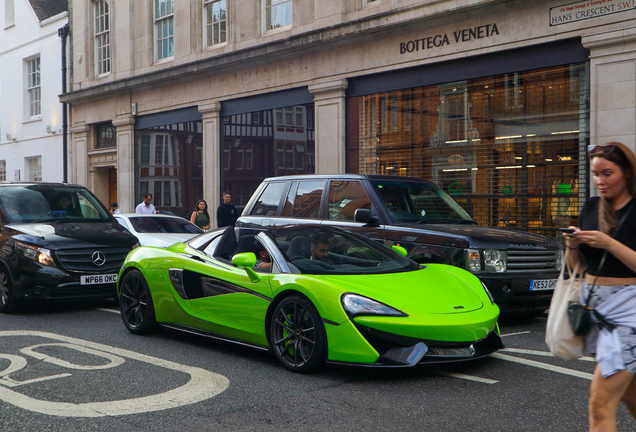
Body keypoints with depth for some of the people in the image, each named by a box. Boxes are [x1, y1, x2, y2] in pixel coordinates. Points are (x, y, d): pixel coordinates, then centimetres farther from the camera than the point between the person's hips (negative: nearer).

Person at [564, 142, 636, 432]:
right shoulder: (591, 207, 9)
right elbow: (578, 266, 14)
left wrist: (609, 244, -22)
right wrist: (572, 246, -6)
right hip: (593, 304, 7)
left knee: (601, 400, -12)